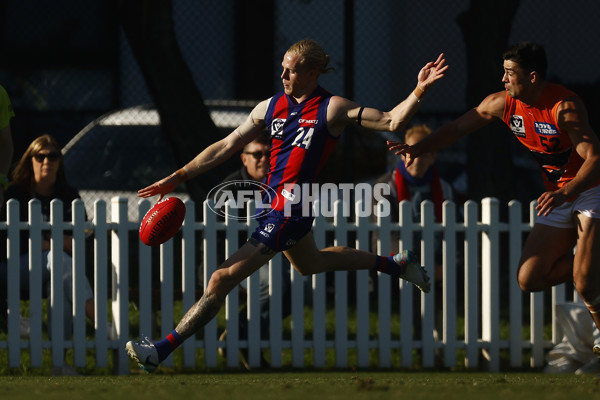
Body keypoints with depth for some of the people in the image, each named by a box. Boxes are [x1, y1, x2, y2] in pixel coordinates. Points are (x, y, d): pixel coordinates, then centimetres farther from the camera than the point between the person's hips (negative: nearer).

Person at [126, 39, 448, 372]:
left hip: (290, 211, -9)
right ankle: (396, 264, 51)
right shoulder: (271, 107, 7)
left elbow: (391, 122, -12)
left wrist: (419, 92, -27)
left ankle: (162, 350, -10)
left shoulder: (332, 109, -11)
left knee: (223, 280, -12)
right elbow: (226, 147, 11)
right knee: (311, 262, 34)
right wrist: (178, 178, 9)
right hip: (270, 203, 9)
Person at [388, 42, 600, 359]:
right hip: (558, 195, 7)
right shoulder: (502, 104, -3)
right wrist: (417, 148, -7)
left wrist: (564, 193, -46)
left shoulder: (564, 107, -24)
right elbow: (457, 129, 8)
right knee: (529, 279, -1)